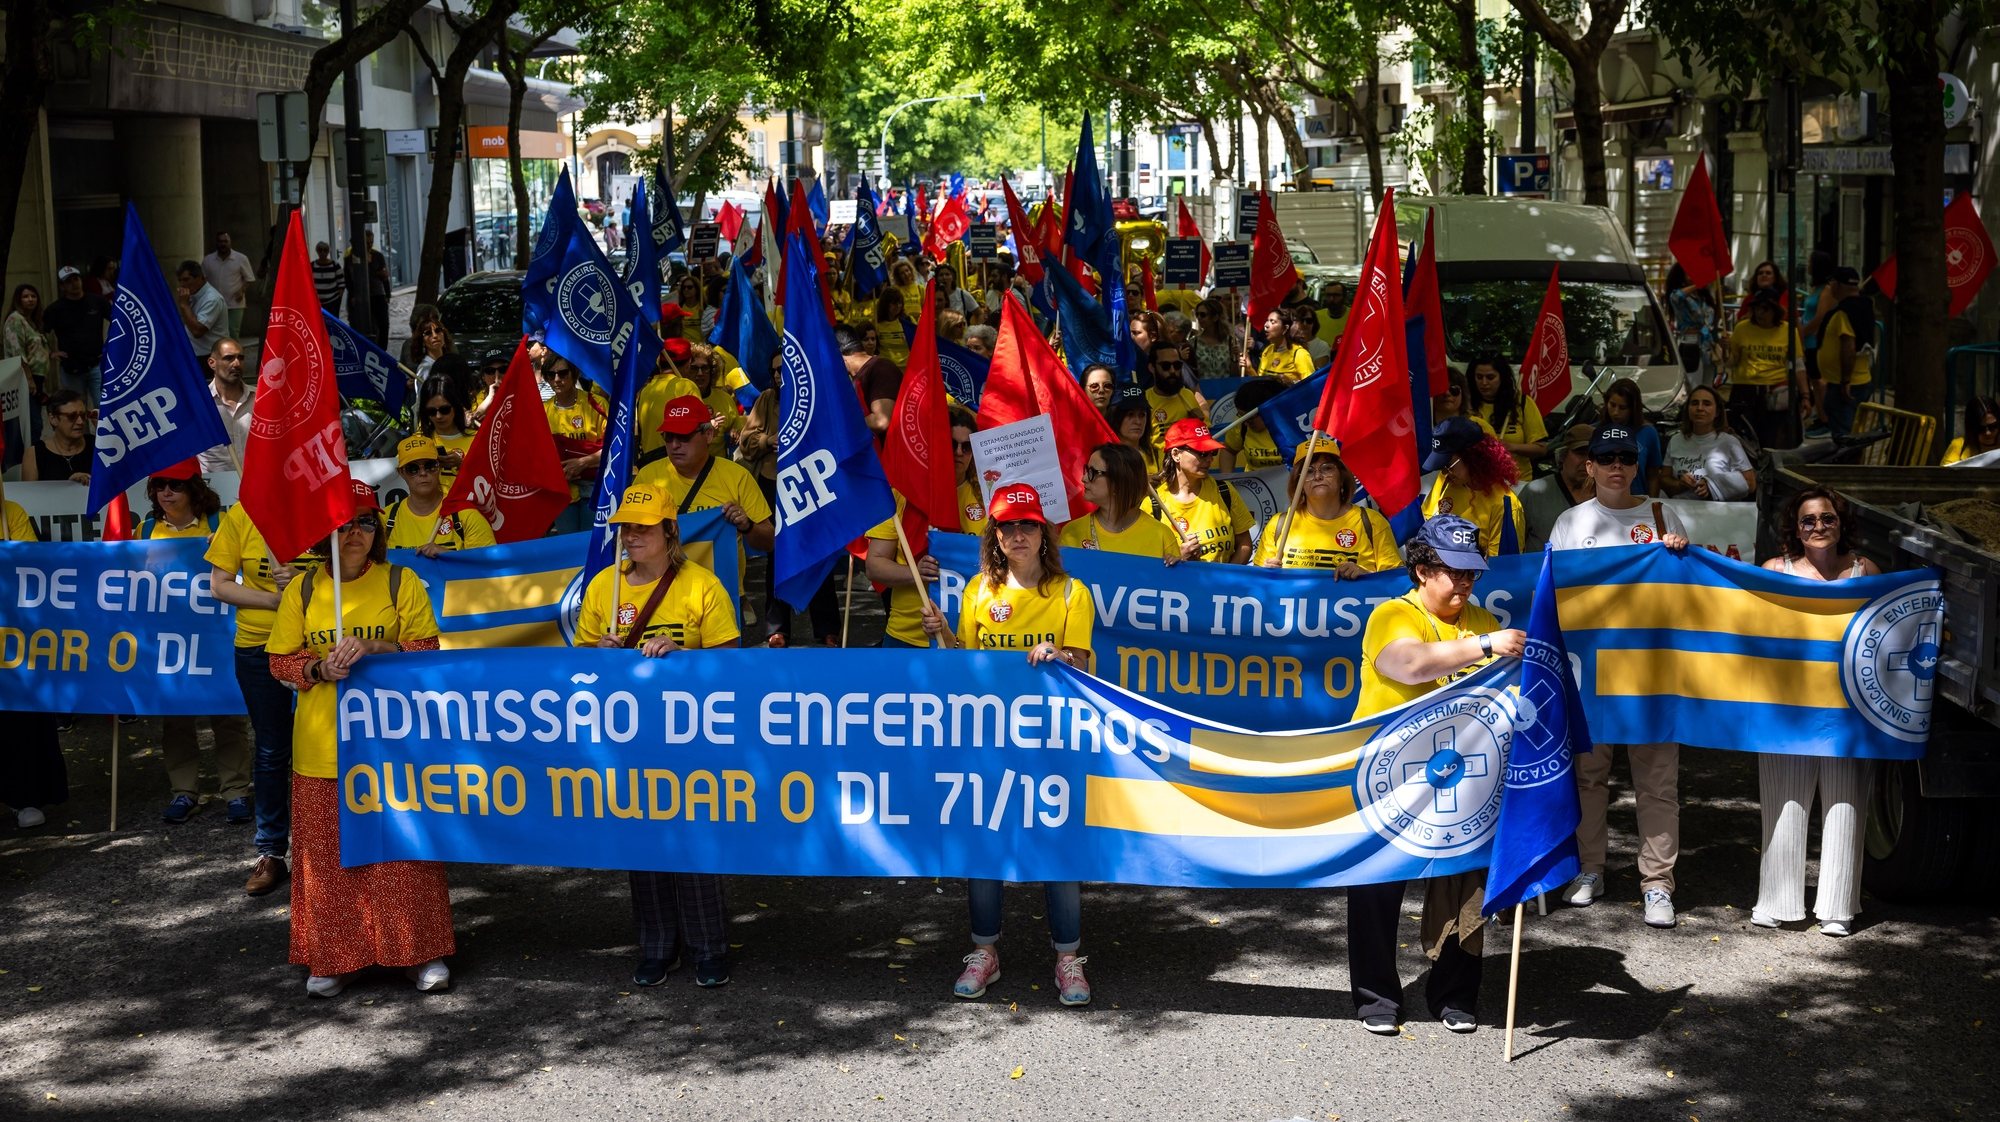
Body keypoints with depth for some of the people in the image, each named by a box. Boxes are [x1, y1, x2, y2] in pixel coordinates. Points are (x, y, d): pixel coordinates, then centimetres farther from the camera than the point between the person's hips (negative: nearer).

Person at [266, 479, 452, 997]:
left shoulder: (401, 583, 1)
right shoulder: (302, 590, 6)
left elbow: (427, 649, -3)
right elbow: (280, 660, 8)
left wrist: (375, 647, -19)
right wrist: (319, 668, -12)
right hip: (323, 746, 2)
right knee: (330, 852, 4)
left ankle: (420, 951, 12)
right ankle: (332, 957, 15)